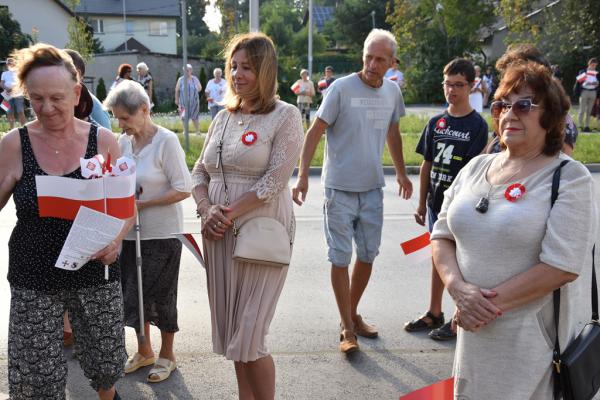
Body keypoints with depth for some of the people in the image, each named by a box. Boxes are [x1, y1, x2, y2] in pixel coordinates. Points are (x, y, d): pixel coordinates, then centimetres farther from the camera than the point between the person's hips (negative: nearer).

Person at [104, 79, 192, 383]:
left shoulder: (166, 141, -15)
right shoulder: (123, 141, 3)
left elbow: (184, 189, -17)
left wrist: (143, 204, -19)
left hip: (162, 233, -6)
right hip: (130, 232, 6)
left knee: (160, 295, 6)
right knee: (133, 292, 14)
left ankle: (167, 355, 28)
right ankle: (144, 351, 35)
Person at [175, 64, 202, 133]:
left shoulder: (194, 79, 4)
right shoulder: (181, 79, 0)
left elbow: (200, 88, 12)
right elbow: (177, 90, 4)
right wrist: (176, 99, 3)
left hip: (194, 101, 1)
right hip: (184, 102, -1)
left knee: (194, 117, 4)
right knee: (184, 117, 1)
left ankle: (197, 131, 12)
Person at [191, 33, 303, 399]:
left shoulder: (285, 116, -6)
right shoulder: (224, 118, 13)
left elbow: (275, 181, -15)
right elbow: (200, 172, 13)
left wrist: (229, 215, -15)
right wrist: (207, 210, -5)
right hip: (220, 236, 6)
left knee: (249, 337, -4)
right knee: (231, 330, 14)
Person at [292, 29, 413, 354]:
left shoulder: (392, 91, 4)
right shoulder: (341, 88, -12)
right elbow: (315, 132, -12)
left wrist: (401, 173, 24)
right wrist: (302, 176, -20)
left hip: (373, 188, 6)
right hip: (340, 189, -5)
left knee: (368, 255, 14)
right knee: (341, 259, 1)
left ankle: (352, 314, 33)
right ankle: (347, 328, 13)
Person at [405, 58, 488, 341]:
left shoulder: (477, 125, -10)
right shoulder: (436, 123, 5)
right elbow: (427, 164, 8)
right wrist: (422, 203, 8)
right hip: (436, 202, 5)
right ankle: (434, 313, 32)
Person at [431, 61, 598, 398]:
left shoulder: (570, 178, -9)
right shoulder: (476, 167, 6)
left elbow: (562, 266, -18)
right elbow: (442, 235, 6)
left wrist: (493, 302, -16)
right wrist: (459, 287, -11)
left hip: (533, 340, -5)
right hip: (474, 332, 5)